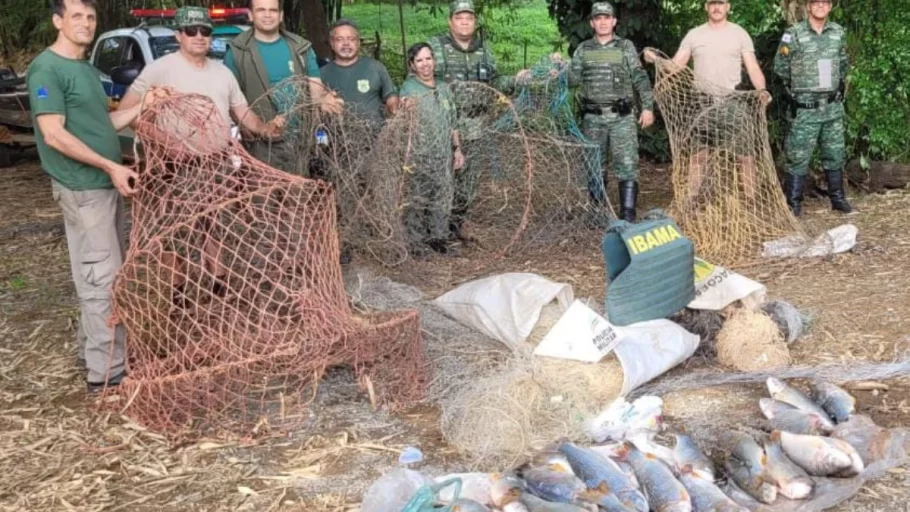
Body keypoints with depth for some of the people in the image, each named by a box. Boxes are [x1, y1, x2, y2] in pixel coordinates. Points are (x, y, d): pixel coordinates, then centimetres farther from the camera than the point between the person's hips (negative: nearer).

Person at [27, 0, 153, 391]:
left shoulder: (87, 70, 16)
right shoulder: (47, 68, -13)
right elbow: (54, 134, -19)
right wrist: (112, 166, -21)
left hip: (104, 184, 10)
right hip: (82, 188, -9)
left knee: (109, 271, 16)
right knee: (100, 276, -8)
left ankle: (91, 346, 30)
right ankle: (106, 373, -2)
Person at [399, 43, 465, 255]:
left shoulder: (444, 88, 10)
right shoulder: (409, 88, -8)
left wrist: (457, 149, 10)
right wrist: (406, 110, -43)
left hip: (444, 156, 5)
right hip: (419, 157, -5)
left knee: (443, 200, 11)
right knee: (417, 200, 0)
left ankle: (439, 238, 24)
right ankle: (417, 242, 11)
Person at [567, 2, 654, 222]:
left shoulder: (626, 47, 4)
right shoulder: (583, 50, 9)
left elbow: (640, 78, 2)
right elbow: (572, 79, 7)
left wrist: (647, 107, -4)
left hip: (622, 116, -2)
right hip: (593, 117, 2)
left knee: (627, 164, -8)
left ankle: (628, 214, -6)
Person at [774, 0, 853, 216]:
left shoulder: (838, 32, 5)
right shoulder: (794, 34, -9)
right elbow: (780, 66, -1)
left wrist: (839, 83, 15)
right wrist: (798, 86, 6)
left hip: (833, 106, 5)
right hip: (806, 108, -4)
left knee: (834, 154, 12)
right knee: (798, 156, -3)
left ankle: (837, 198, 23)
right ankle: (793, 203, 4)